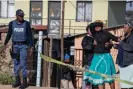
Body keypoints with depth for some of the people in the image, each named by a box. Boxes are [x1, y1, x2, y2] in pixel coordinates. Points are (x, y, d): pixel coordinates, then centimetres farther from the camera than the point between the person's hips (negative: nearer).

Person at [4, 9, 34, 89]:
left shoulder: (26, 24, -3)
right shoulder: (12, 23, 2)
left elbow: (30, 35, -1)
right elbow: (9, 34, 7)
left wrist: (31, 46, -6)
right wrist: (5, 43, -4)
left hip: (23, 46, -3)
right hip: (15, 45, 3)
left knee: (23, 63, -6)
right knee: (16, 63, 7)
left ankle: (24, 82, 1)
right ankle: (17, 81, 17)